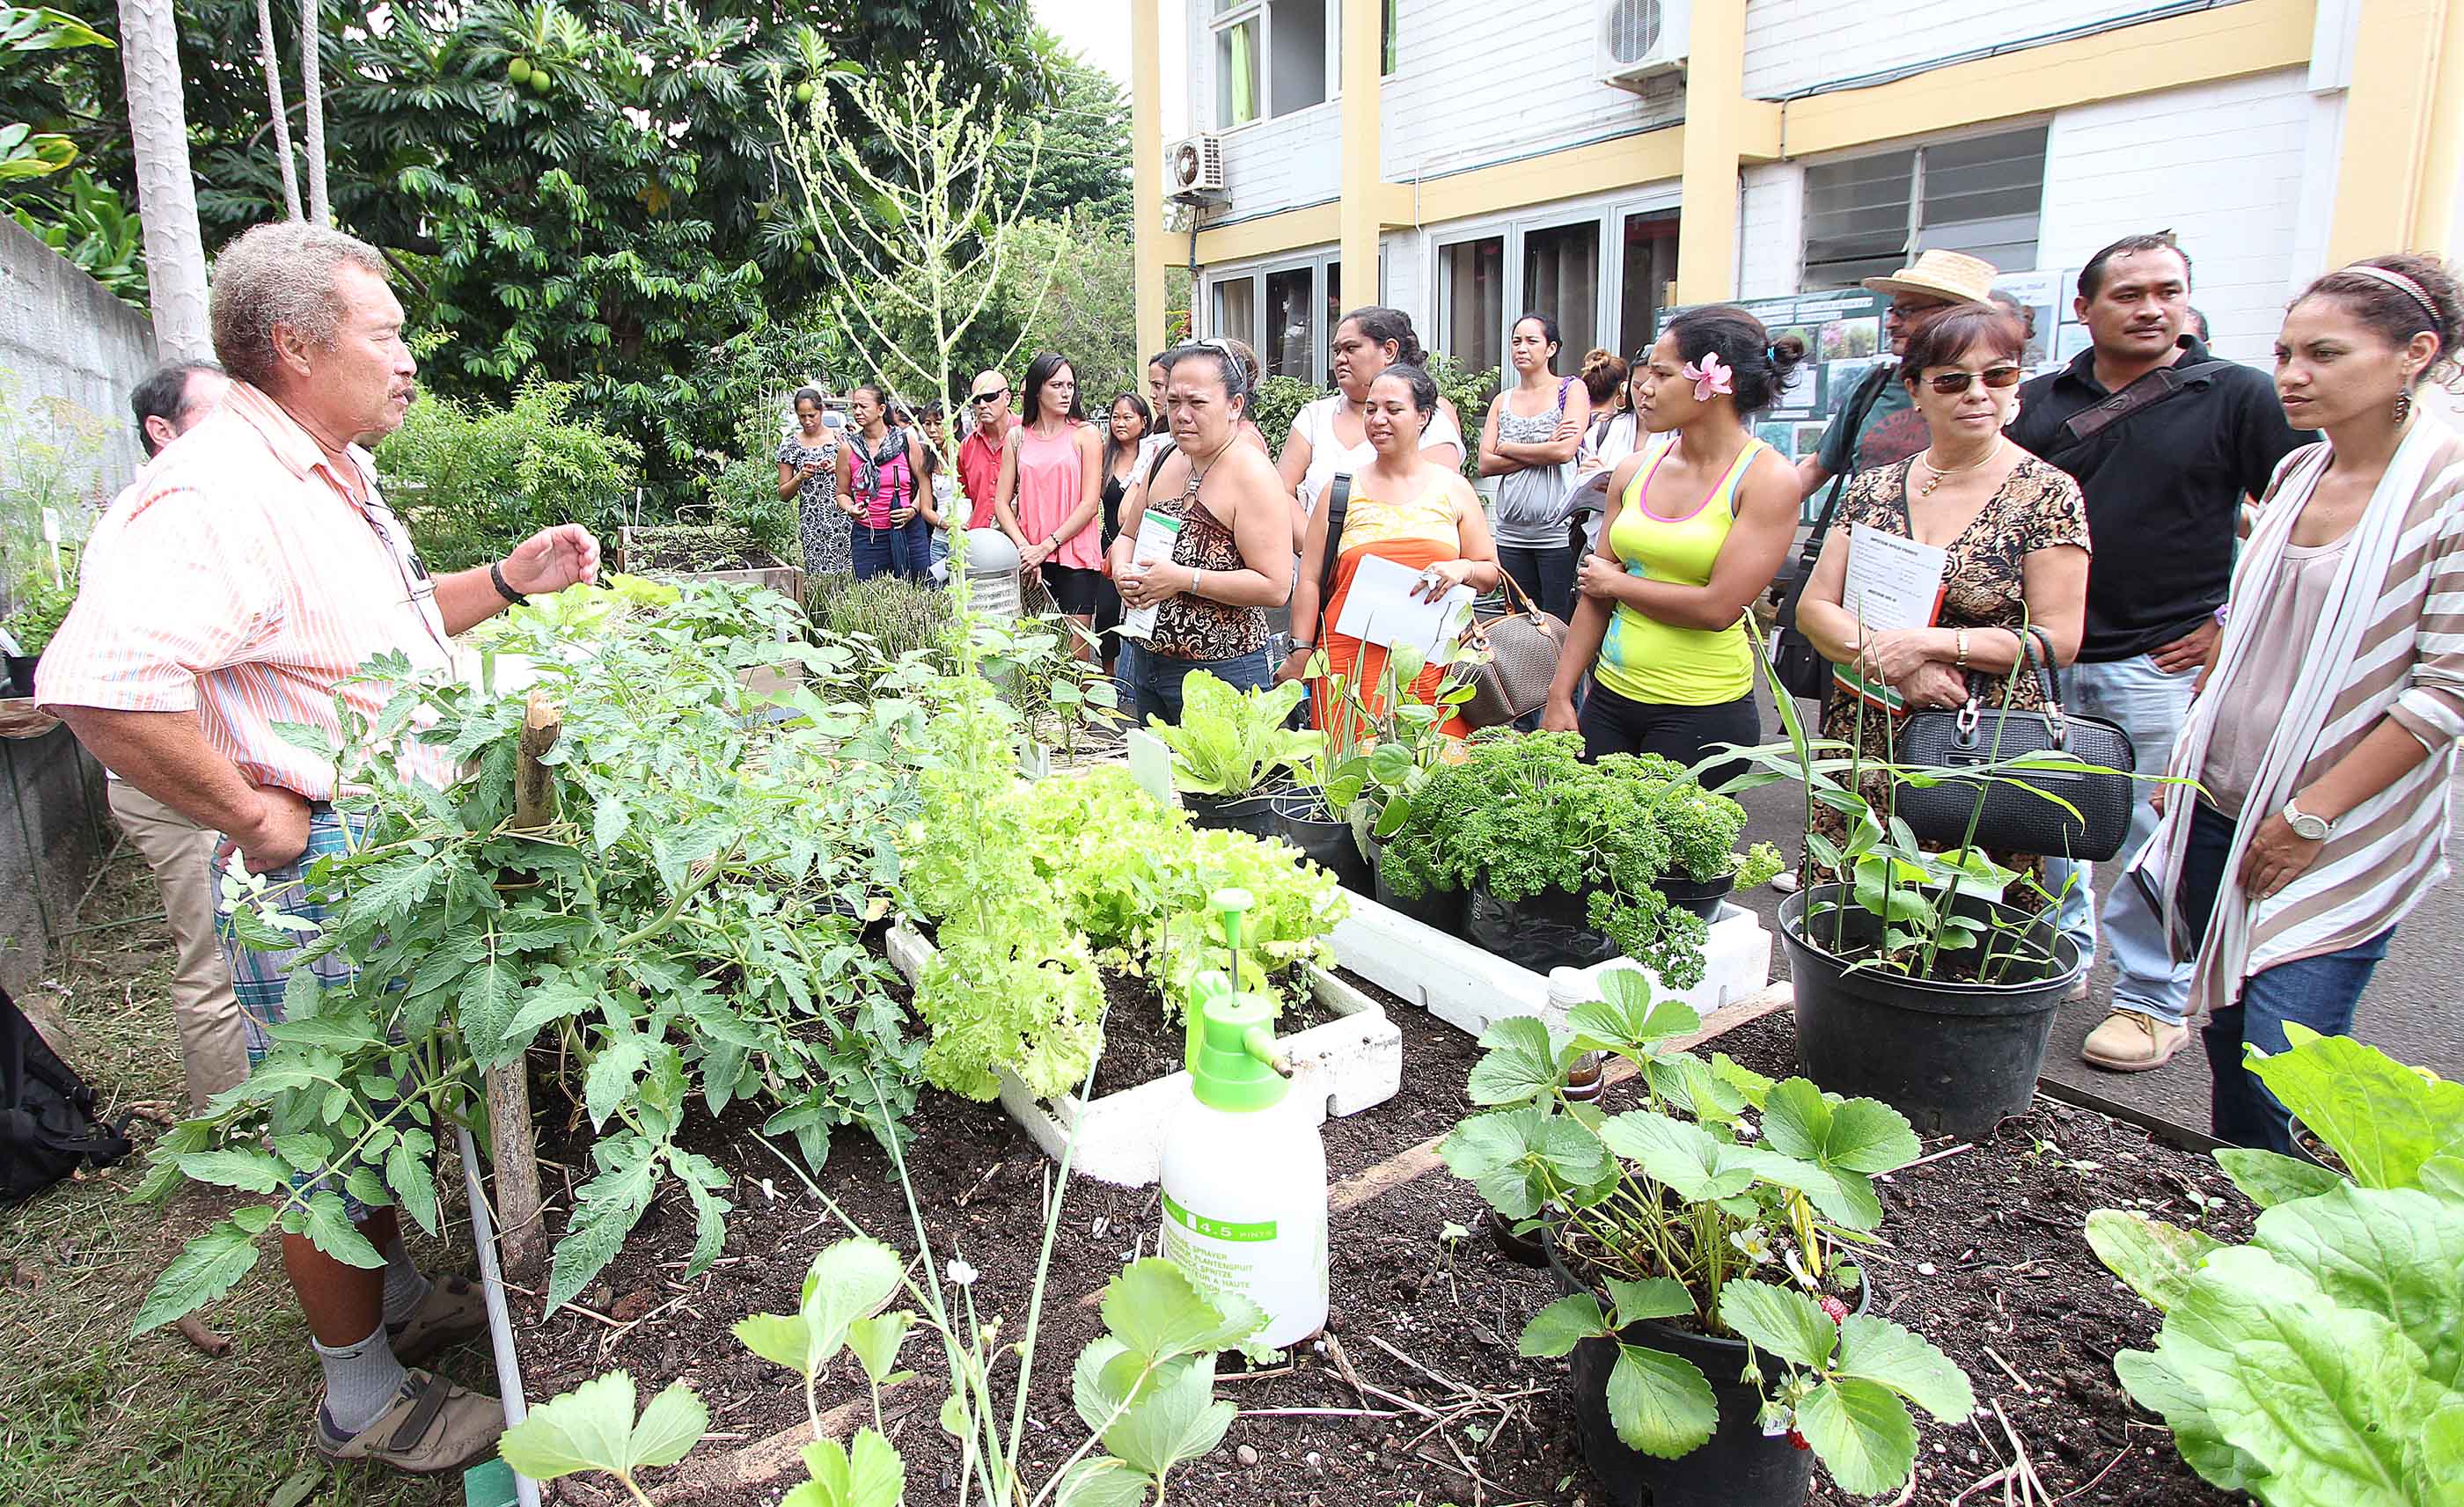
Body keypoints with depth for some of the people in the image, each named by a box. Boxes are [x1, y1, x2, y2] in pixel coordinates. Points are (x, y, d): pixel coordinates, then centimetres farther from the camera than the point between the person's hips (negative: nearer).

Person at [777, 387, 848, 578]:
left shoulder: (841, 438, 7)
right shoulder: (790, 445, 7)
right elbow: (783, 495, 10)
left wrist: (841, 469, -6)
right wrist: (800, 477, -8)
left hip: (844, 519, 0)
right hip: (812, 525, 0)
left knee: (848, 575, -7)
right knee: (820, 577, -7)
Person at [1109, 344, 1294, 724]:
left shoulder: (1252, 474, -14)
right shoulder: (1168, 462, 8)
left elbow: (1275, 587, -21)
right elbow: (1128, 536, 21)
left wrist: (1184, 579, -20)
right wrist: (1122, 571, -2)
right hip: (1144, 661, 7)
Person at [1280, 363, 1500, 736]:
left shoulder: (1453, 489, 12)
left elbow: (1491, 574, 16)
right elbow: (1309, 580, 9)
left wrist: (1463, 569, -6)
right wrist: (1300, 652, 1)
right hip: (1352, 660, 0)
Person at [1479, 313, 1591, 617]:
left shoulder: (1573, 389, 3)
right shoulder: (1502, 401, 14)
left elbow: (1565, 451, -13)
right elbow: (1485, 463, 2)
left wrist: (1508, 448, -2)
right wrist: (1543, 452, -7)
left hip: (1557, 531, -4)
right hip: (1511, 532, 5)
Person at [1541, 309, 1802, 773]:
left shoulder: (1769, 478, -9)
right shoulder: (1635, 471, 6)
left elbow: (1717, 608, -17)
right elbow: (1594, 594, 8)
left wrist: (1616, 582, -5)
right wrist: (1560, 697, 4)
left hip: (1703, 714, -5)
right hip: (1610, 698, 5)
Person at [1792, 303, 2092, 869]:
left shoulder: (2046, 493, -2)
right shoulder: (1873, 488, 8)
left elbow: (2058, 639, -6)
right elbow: (1813, 607, 3)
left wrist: (1926, 642, -17)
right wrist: (1895, 663, -14)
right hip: (1864, 742, 3)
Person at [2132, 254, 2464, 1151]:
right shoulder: (2295, 474, 8)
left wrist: (2312, 818, -16)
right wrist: (2184, 763, 13)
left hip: (2344, 837, -6)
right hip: (2220, 810, 6)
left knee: (2282, 1071, -9)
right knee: (2227, 1037, 14)